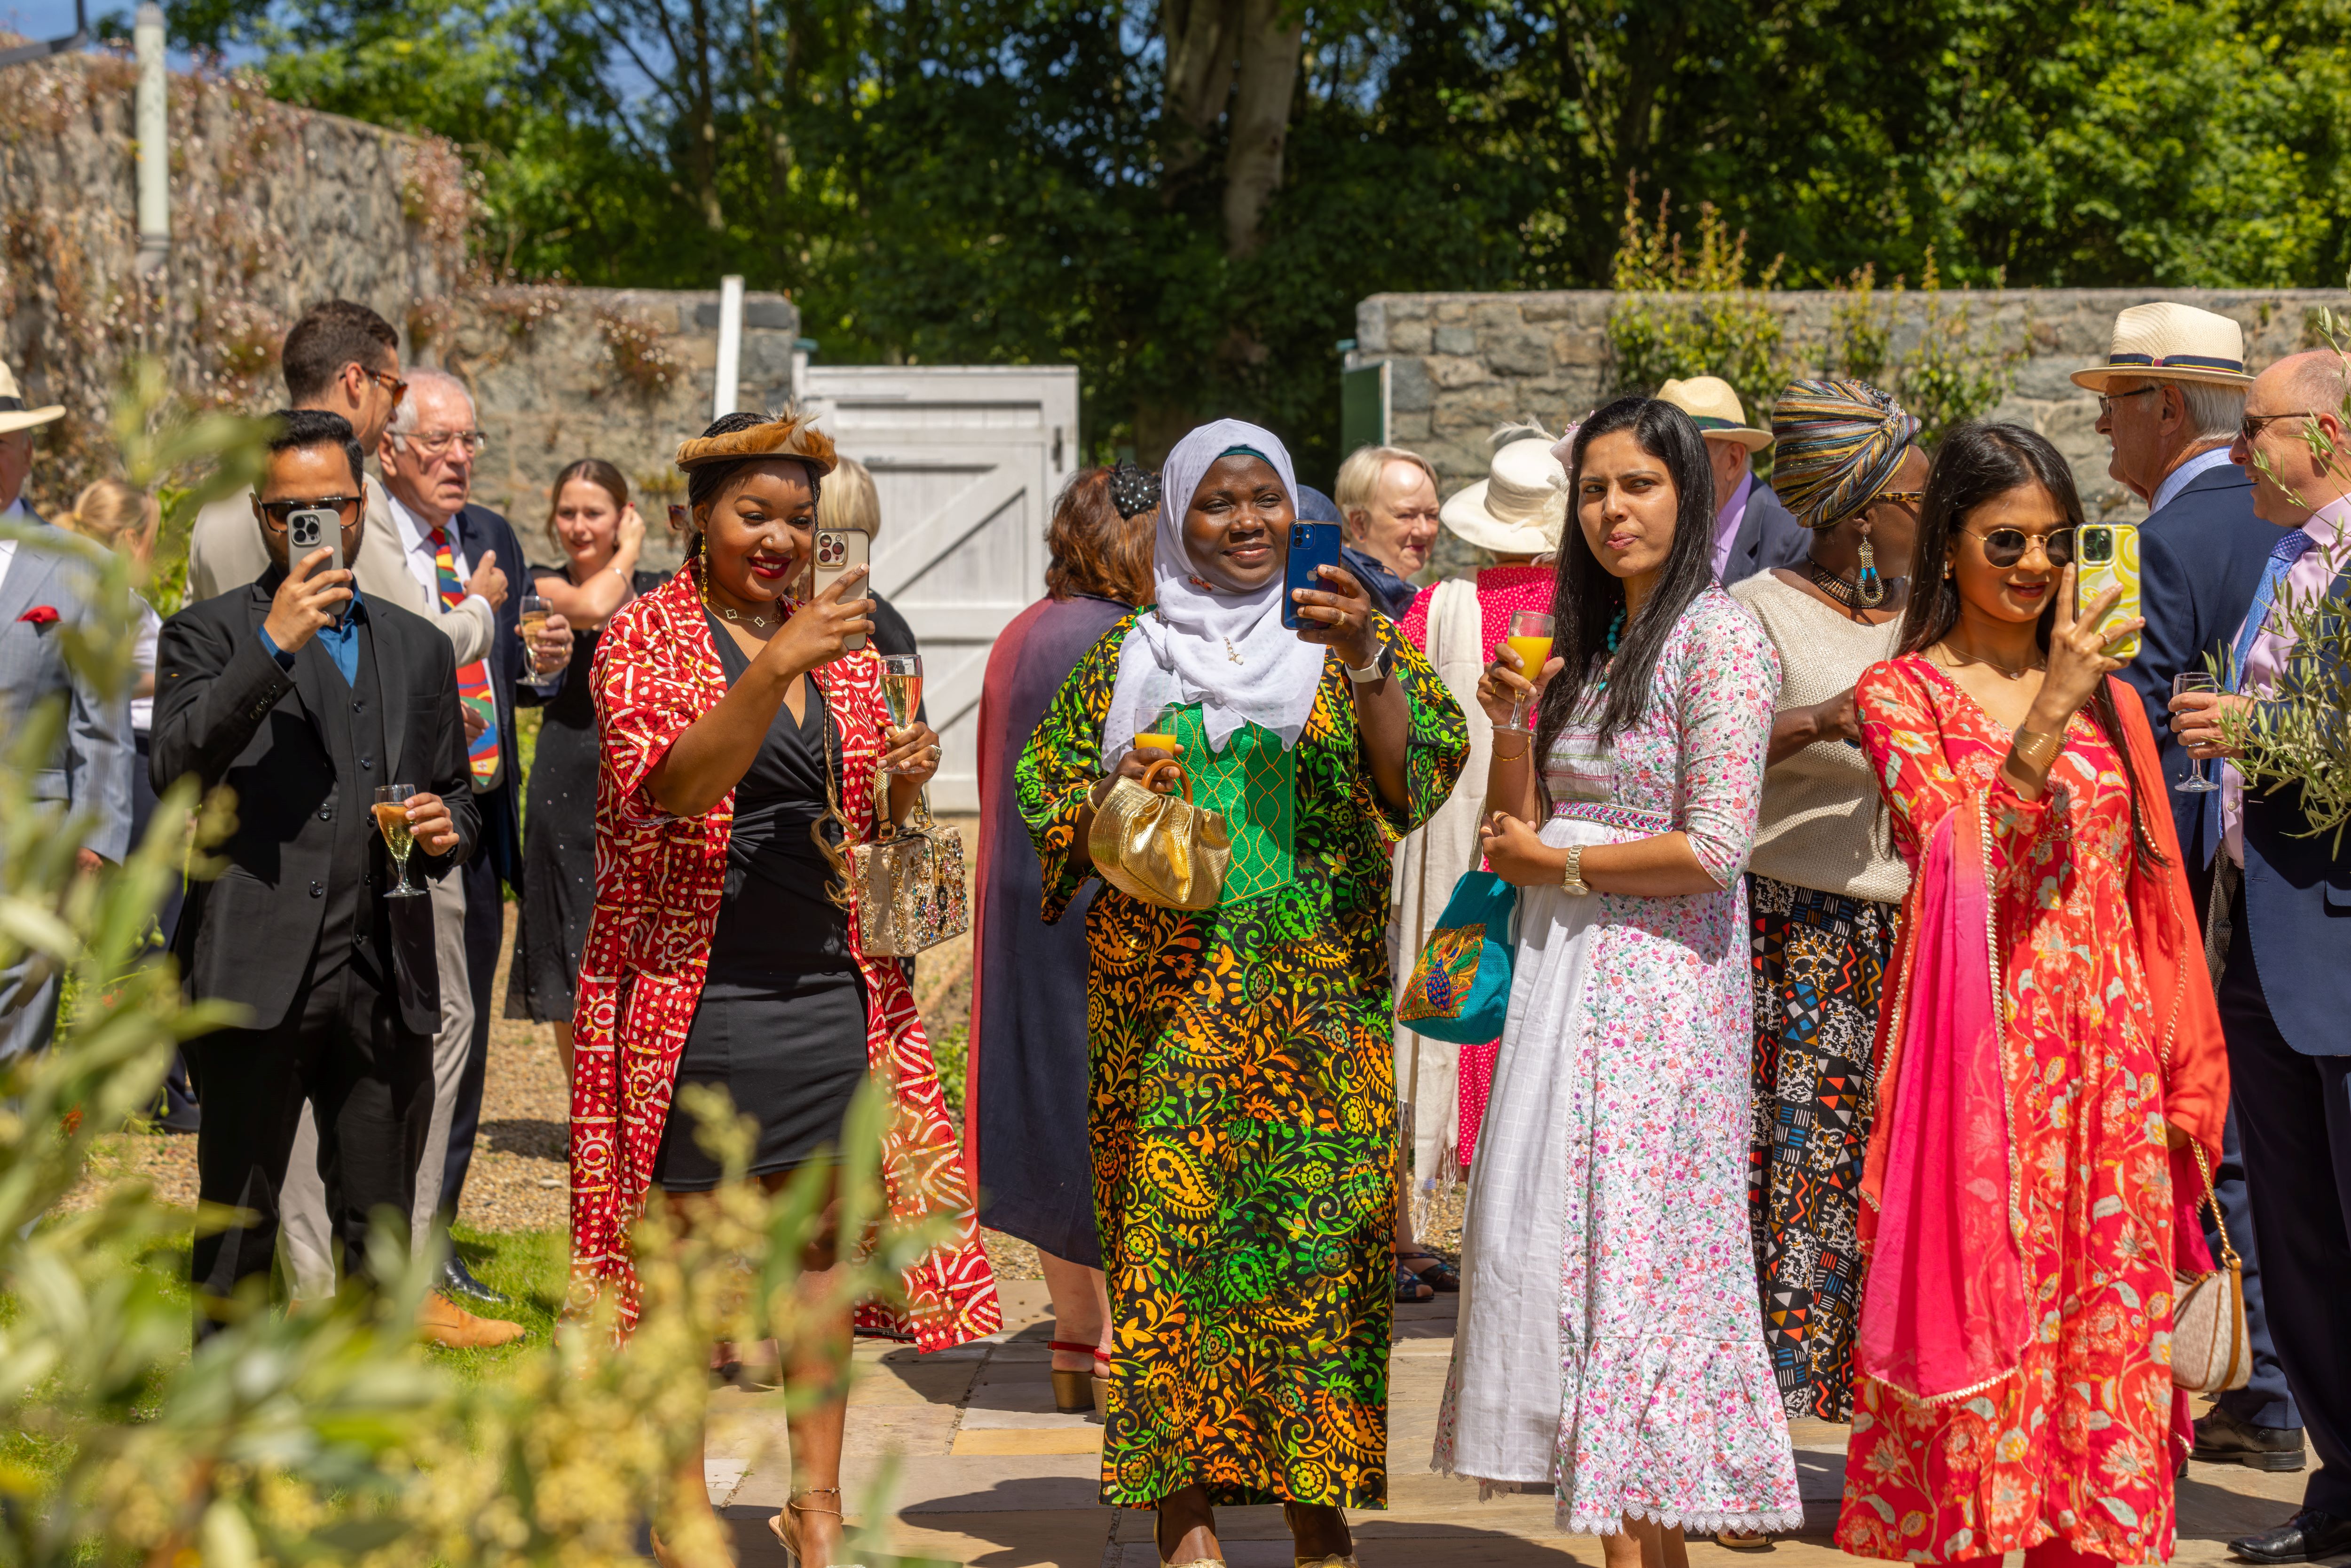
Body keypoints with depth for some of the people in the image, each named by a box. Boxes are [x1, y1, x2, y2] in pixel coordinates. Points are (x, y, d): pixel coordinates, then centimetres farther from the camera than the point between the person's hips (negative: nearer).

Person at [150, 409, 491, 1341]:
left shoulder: (418, 647, 18)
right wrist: (275, 647, -18)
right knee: (239, 1223, 2)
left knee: (381, 1222, 7)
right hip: (256, 978, -4)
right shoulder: (208, 635, 4)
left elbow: (457, 797, 25)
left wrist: (445, 830, 1)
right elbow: (175, 773, -12)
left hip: (386, 983, 4)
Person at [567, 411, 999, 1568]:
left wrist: (906, 785, -4)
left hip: (830, 984, 5)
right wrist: (779, 666, -29)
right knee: (684, 1236, 1)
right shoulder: (648, 635, -3)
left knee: (824, 1232, 4)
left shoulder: (841, 641, 12)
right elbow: (673, 786, -20)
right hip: (693, 982, -4)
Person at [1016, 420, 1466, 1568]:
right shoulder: (1129, 656, 13)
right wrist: (1114, 797, -8)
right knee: (1166, 1221, -4)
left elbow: (1412, 783, -5)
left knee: (1316, 1222, -5)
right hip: (1163, 987, 1)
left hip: (1316, 989, -1)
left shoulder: (1350, 642, 9)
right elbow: (1052, 810, 13)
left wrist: (1366, 663, -19)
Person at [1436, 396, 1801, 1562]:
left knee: (1635, 1253, -6)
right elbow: (1514, 832, 16)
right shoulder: (1588, 644, 17)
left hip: (1659, 978, -8)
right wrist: (1511, 722, 1)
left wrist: (1552, 861, -7)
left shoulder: (1719, 638, -7)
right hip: (1562, 974, 8)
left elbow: (1712, 849, -15)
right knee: (1548, 1242, 4)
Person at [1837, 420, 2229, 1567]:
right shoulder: (1900, 696, 1)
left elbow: (2148, 898, 14)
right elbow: (1955, 859, -15)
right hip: (1975, 1062, -4)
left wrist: (2176, 1083, 10)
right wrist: (2045, 716, -24)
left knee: (2104, 1352, 4)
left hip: (2104, 1070, 4)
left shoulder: (2108, 700, 13)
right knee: (1977, 1340, -3)